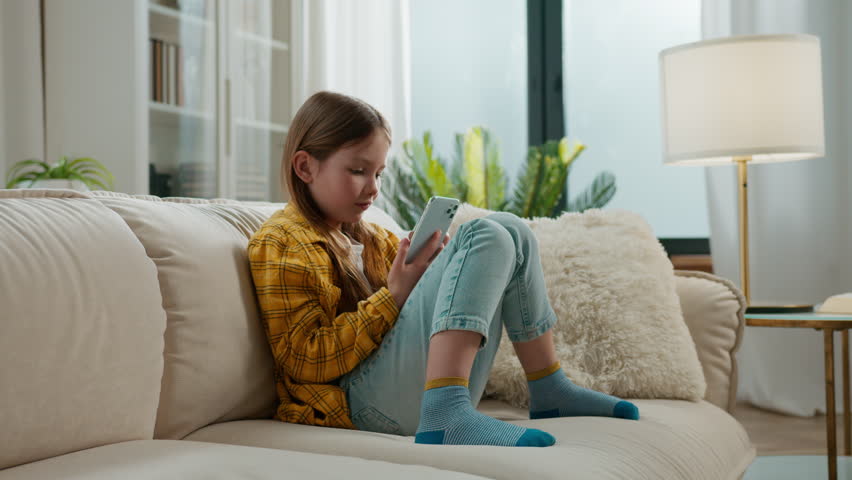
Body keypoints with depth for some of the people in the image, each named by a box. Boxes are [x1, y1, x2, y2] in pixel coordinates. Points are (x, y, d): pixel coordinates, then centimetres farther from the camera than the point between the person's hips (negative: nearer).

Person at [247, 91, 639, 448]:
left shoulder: (370, 237, 24)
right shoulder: (279, 244, -2)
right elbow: (305, 363, -12)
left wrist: (439, 267, 1)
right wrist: (394, 295, -17)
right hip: (369, 399, -9)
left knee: (509, 230, 6)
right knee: (485, 237, -18)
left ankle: (548, 392, 5)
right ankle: (446, 411, -36)